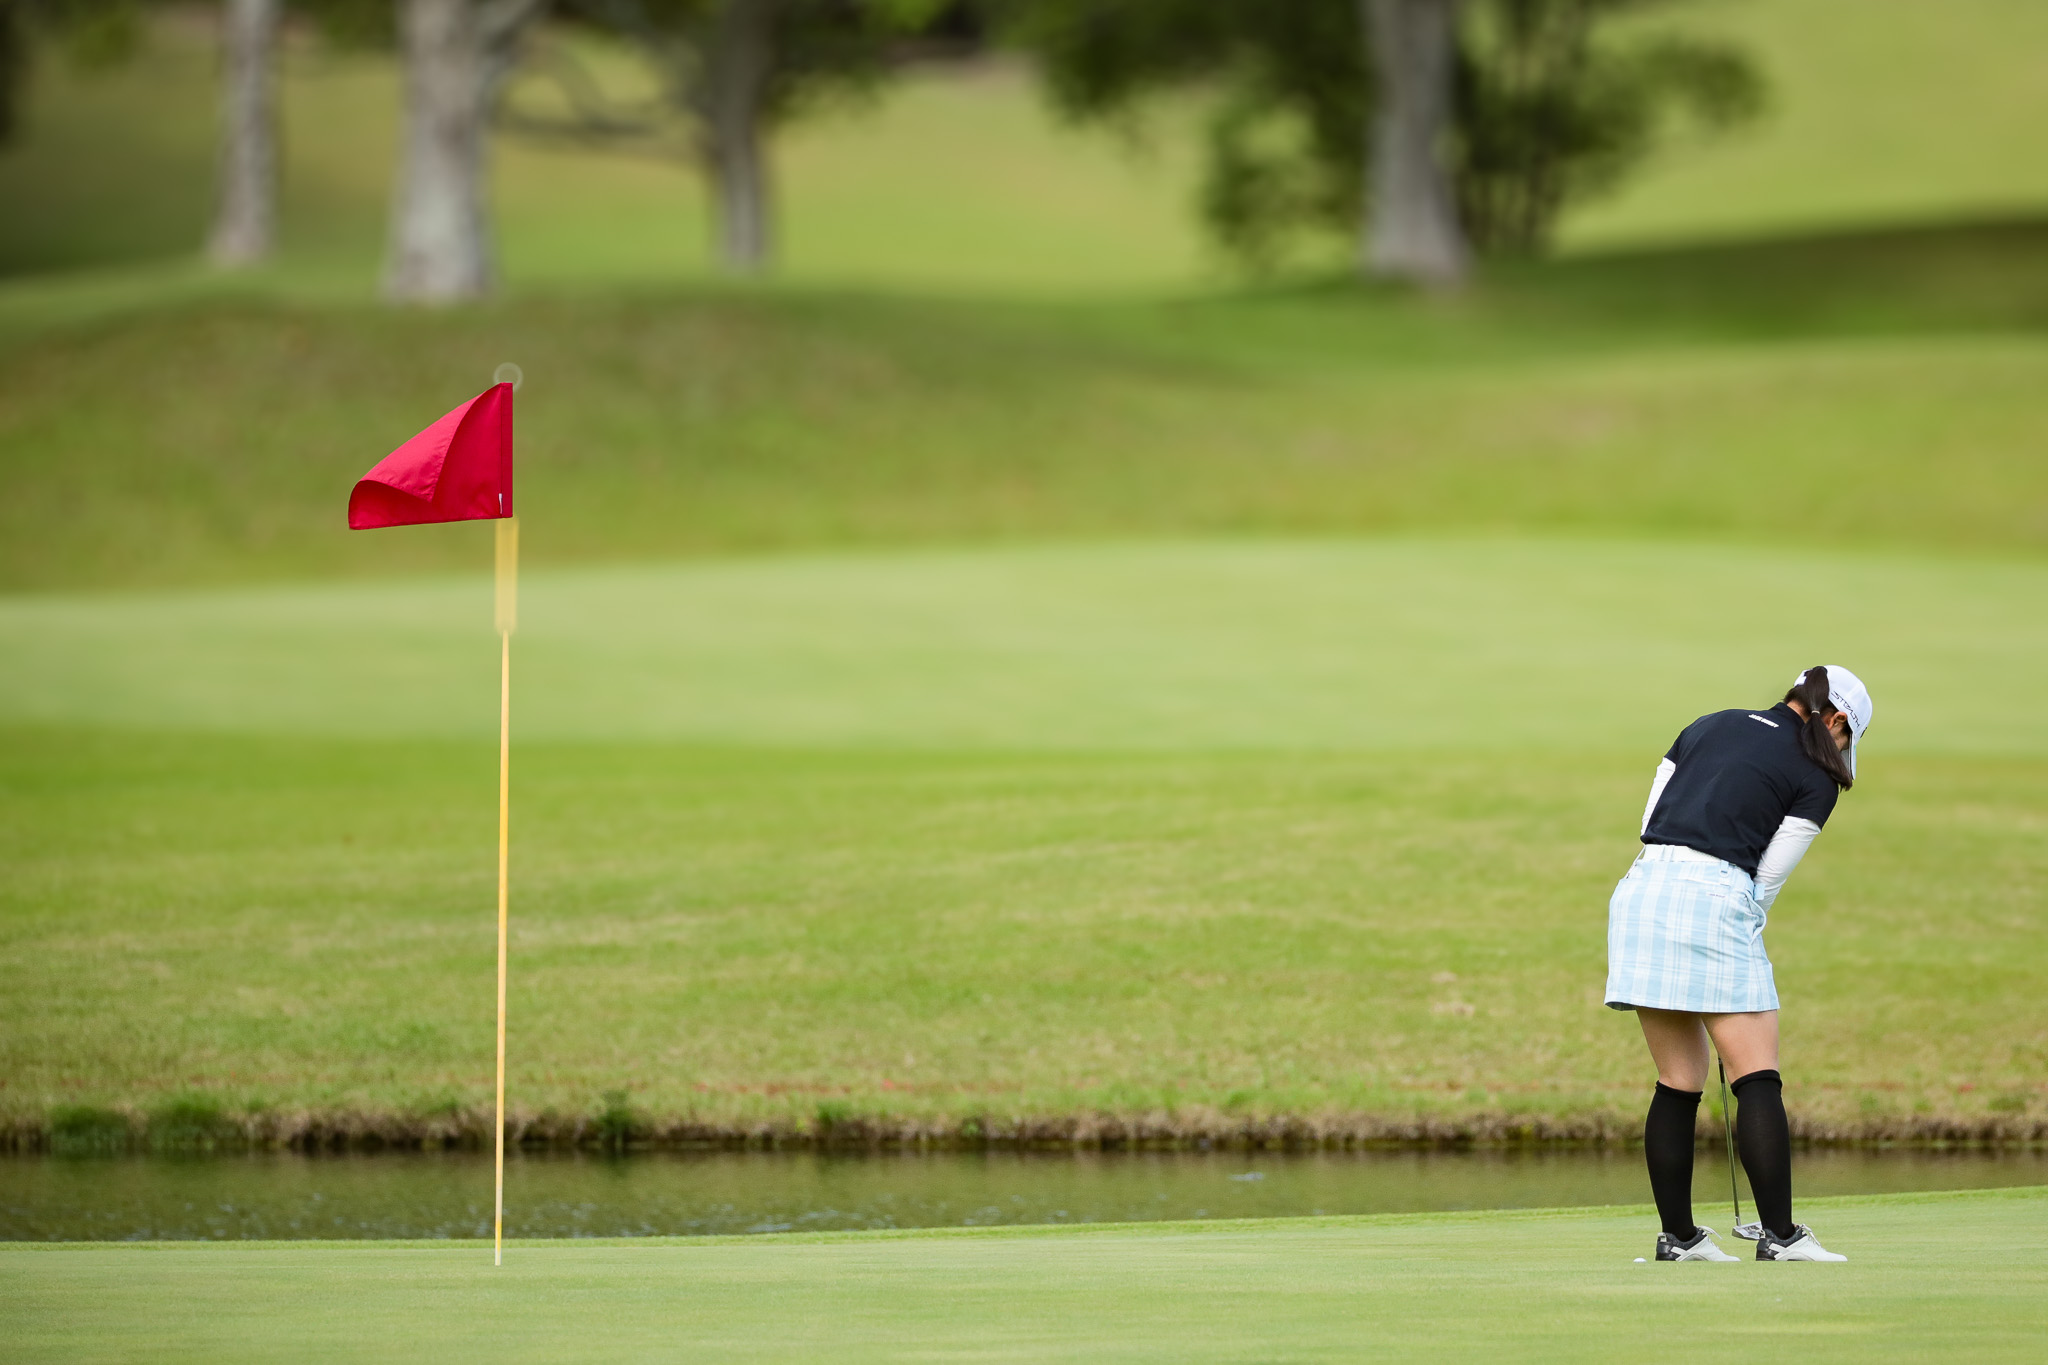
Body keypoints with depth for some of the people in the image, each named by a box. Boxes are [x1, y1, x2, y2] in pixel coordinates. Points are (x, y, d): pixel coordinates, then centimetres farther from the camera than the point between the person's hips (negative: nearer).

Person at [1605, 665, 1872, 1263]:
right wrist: (1742, 931, 17)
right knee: (1758, 1079, -2)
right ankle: (1779, 1234, -9)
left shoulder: (1709, 726, 21)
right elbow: (1770, 876, 3)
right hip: (1714, 897, -6)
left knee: (1678, 1085, 13)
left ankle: (1677, 1235, 15)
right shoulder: (1817, 778, 5)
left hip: (1642, 891, 6)